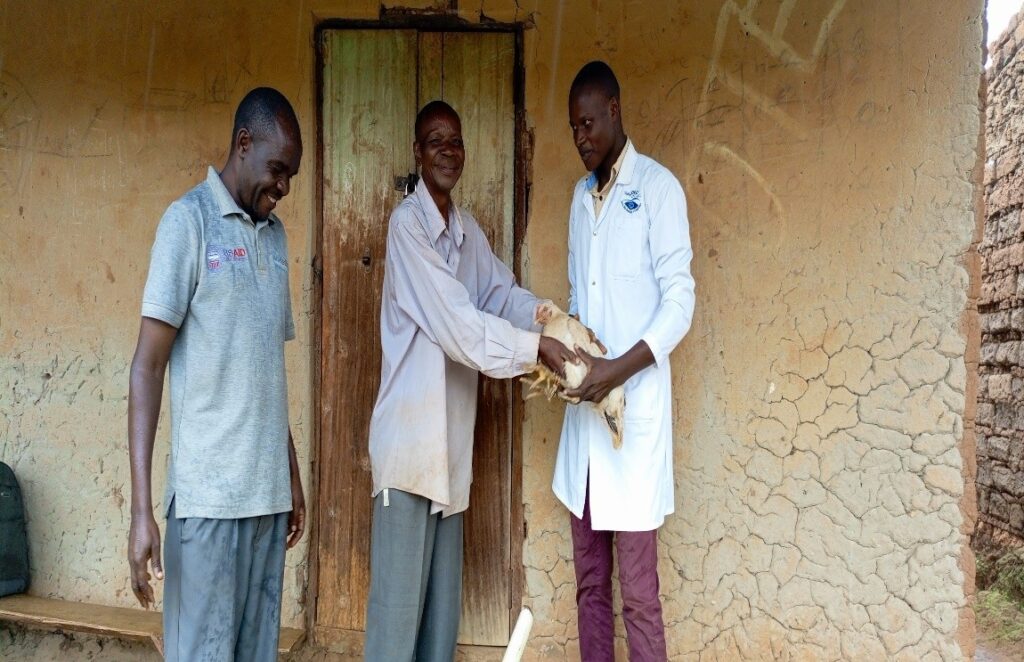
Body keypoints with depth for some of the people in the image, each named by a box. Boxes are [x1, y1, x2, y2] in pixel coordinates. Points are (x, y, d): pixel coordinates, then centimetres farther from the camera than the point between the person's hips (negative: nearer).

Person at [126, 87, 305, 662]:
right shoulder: (189, 219, -4)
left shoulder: (275, 235, 14)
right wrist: (141, 508, -14)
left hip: (268, 489, 6)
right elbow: (148, 365, -8)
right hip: (209, 492, -6)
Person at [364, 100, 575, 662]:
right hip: (410, 433, -8)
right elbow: (455, 322, -20)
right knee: (399, 595, -1)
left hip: (451, 435, 8)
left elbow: (501, 292, 7)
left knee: (444, 592, 15)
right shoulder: (407, 223, -13)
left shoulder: (467, 229, 13)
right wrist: (535, 347, -21)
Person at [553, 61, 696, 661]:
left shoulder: (658, 188, -6)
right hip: (584, 408, 7)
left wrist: (621, 366, -22)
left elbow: (680, 301, -11)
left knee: (638, 591, 0)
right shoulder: (581, 195, 15)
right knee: (590, 581, 13)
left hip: (635, 408, -6)